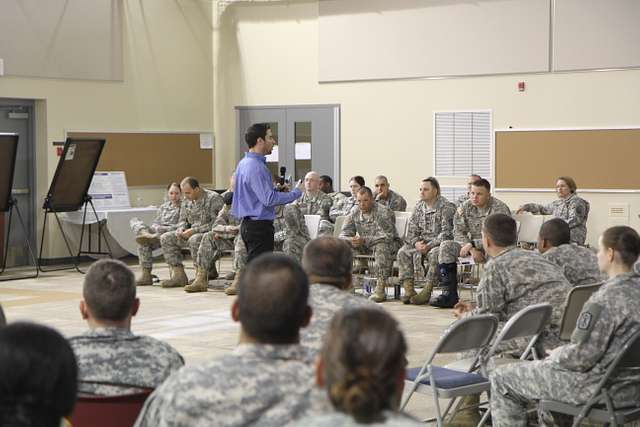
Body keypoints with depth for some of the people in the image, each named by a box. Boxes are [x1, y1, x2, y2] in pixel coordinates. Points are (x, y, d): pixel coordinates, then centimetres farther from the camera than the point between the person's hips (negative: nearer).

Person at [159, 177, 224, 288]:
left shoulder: (214, 198, -14)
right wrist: (181, 229, -3)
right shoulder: (188, 201, 12)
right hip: (192, 234, 8)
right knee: (166, 238, -4)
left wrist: (194, 230, -23)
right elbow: (183, 219, 22)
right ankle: (179, 275, -10)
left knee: (194, 240, -39)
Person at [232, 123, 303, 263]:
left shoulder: (244, 163, 14)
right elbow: (269, 199, -24)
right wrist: (296, 192, -16)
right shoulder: (255, 167, -19)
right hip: (259, 225, -11)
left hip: (247, 223, 11)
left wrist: (276, 189, 15)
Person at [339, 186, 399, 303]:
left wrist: (365, 240, -34)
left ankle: (381, 288, -41)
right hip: (363, 246, 5)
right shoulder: (354, 212, 4)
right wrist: (350, 240, -26)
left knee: (382, 247, -40)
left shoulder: (384, 211, -13)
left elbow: (388, 236, -23)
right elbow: (344, 234, 1)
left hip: (386, 243, -5)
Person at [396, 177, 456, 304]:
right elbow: (411, 230, 10)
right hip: (422, 243, 6)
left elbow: (447, 233, -17)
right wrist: (416, 243, -11)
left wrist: (429, 245, -23)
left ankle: (427, 291, -34)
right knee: (403, 252, -17)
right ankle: (408, 290, -20)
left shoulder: (446, 207, -9)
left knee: (435, 254, -37)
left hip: (439, 243, -6)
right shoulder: (418, 207, 11)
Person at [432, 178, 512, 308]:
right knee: (446, 246, -15)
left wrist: (472, 244, -25)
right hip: (472, 245, 5)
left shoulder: (499, 208, -14)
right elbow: (458, 232, -2)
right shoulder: (465, 207, 2)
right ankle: (450, 294, -18)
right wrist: (472, 249, -20)